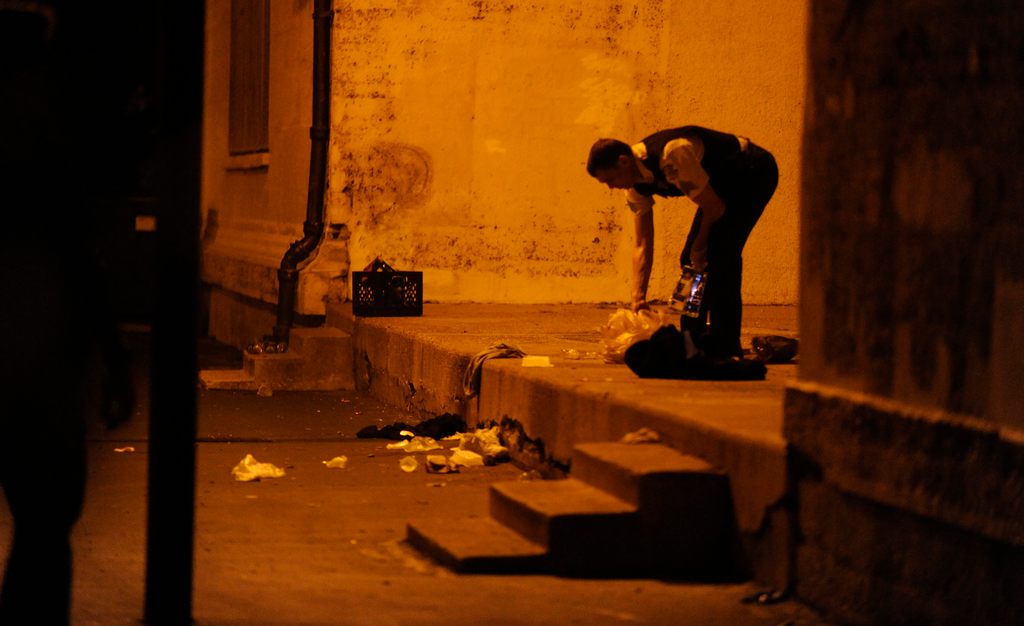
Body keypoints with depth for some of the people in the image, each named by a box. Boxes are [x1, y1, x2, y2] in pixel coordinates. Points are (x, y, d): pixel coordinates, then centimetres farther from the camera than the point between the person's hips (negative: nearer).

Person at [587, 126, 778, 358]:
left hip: (754, 172, -9)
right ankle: (692, 341, 11)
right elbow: (642, 245, -2)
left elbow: (715, 208, -25)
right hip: (723, 181, 9)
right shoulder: (636, 185, -6)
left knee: (720, 253, -21)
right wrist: (638, 298, -10)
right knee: (691, 258, 2)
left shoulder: (671, 157, -34)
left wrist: (699, 247, -9)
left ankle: (725, 345, -19)